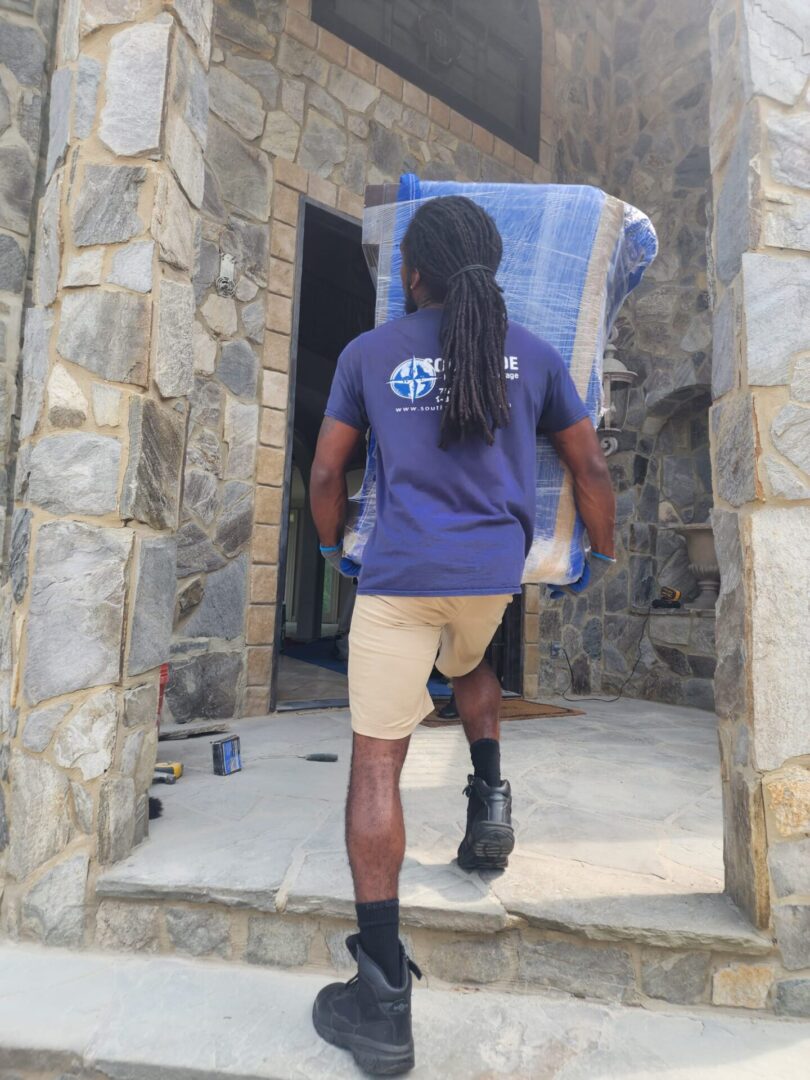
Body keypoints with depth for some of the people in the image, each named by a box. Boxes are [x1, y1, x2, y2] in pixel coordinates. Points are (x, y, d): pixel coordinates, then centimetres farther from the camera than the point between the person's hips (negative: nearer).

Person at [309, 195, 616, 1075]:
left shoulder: (367, 353, 5)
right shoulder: (533, 353, 9)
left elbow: (326, 474, 6)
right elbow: (590, 469, 11)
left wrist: (332, 546, 24)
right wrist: (602, 552, 25)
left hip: (398, 572, -3)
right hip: (495, 567, 4)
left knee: (376, 760, 2)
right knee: (469, 666, 36)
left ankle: (384, 997, 6)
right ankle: (490, 793, 20)